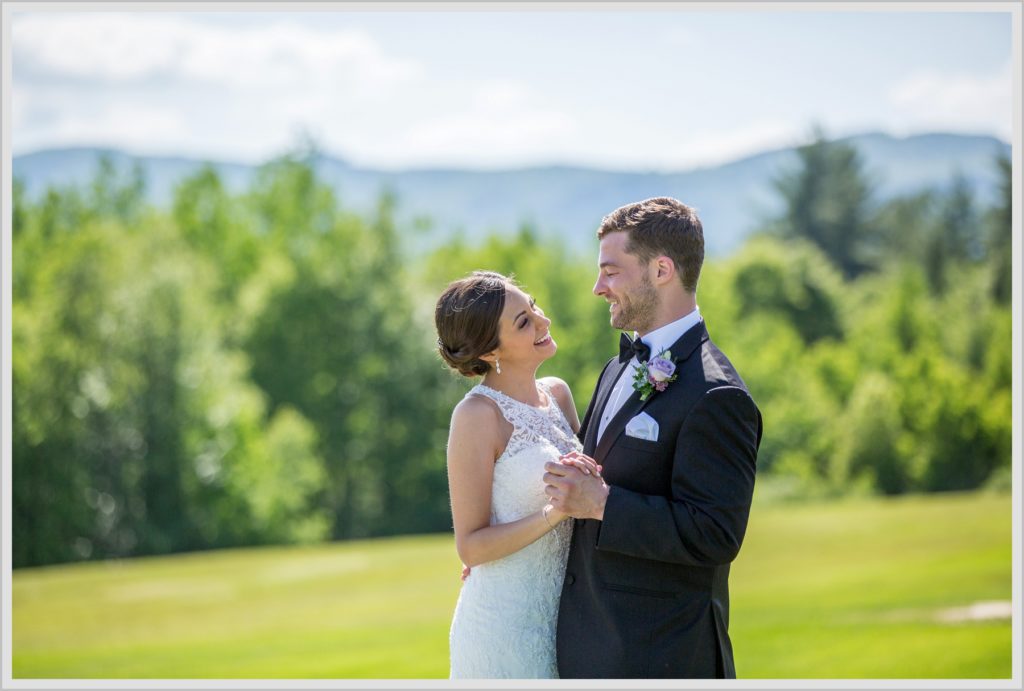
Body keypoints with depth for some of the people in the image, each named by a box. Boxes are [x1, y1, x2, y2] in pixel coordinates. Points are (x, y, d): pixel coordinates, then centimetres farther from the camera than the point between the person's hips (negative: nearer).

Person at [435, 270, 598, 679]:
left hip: (561, 613, 6)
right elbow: (470, 546, -15)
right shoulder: (477, 414, -14)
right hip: (507, 624, -6)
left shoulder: (557, 394, 4)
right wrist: (555, 511, -25)